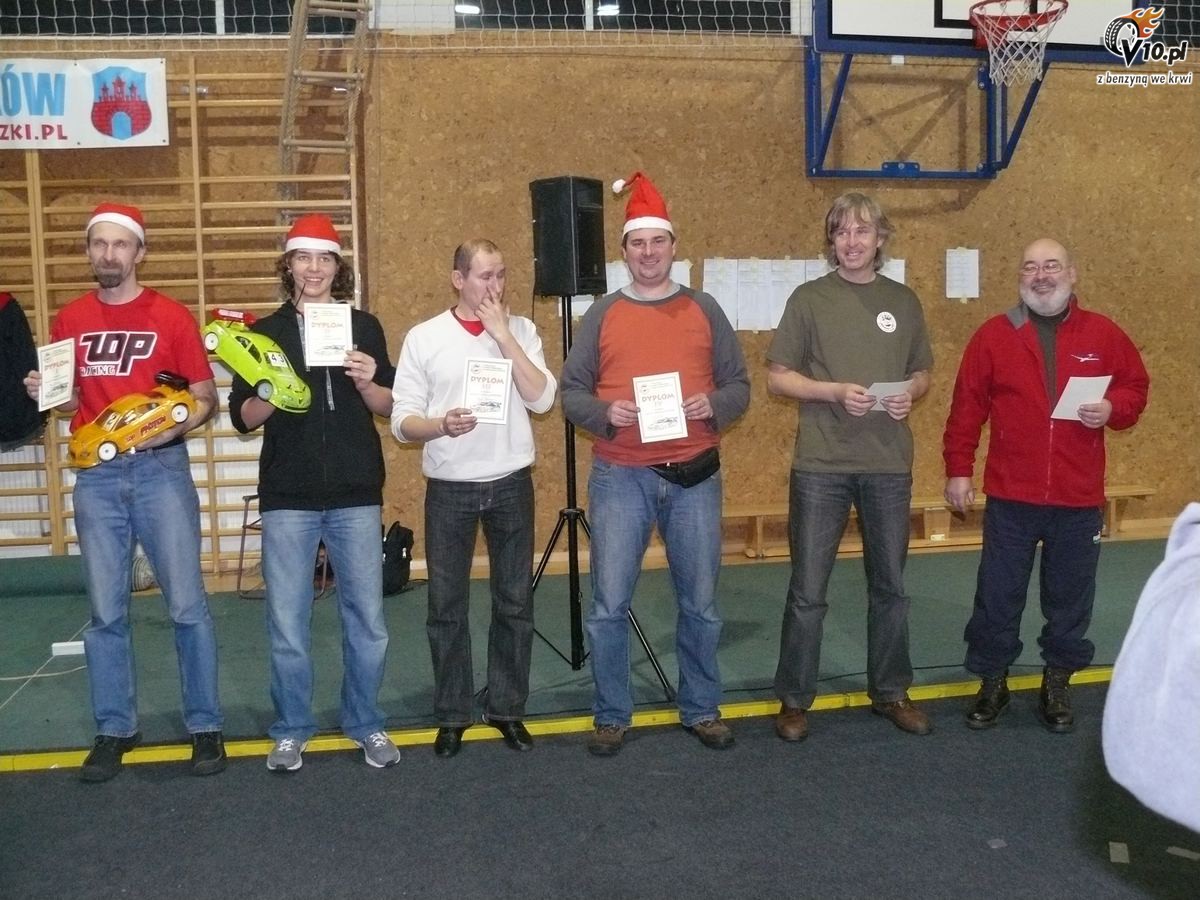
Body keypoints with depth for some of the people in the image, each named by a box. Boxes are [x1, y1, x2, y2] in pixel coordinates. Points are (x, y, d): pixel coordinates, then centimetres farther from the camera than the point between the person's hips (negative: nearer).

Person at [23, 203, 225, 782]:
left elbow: (206, 399, 0)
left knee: (186, 604, 0)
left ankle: (205, 726, 12)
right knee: (105, 612, 8)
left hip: (160, 469, -3)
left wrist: (174, 426, -19)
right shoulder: (69, 320, 9)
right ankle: (115, 729, 21)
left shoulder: (172, 317, -1)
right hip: (96, 476, 3)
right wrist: (44, 394, -3)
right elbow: (70, 402, 18)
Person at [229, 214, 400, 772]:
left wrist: (368, 384, -14)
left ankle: (365, 725, 23)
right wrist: (271, 396, -17)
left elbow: (389, 408, 6)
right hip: (287, 499, 0)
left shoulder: (364, 327, 7)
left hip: (356, 497, 1)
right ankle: (291, 730, 21)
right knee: (287, 624, 4)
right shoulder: (265, 332, 6)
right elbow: (243, 419, 3)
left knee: (366, 620, 6)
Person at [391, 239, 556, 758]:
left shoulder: (521, 331, 3)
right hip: (449, 489, -1)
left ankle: (507, 709, 24)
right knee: (447, 606, 6)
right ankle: (452, 715, 21)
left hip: (511, 485, 1)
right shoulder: (424, 337, -1)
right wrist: (440, 425, -24)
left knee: (514, 603, 9)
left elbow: (542, 400, -11)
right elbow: (402, 422, -3)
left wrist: (503, 335, -12)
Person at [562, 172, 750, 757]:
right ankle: (611, 716, 18)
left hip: (695, 476, 1)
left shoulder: (704, 311, 7)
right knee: (609, 605, 1)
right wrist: (604, 413, -16)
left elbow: (739, 386, 8)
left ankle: (702, 709, 27)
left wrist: (714, 406, -13)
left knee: (700, 604, 10)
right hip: (619, 477, -1)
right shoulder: (601, 315, 4)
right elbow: (571, 393, 3)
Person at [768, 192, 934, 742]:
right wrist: (835, 392, -17)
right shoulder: (809, 299, 0)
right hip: (821, 465, -3)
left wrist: (910, 395, -6)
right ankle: (794, 699, 16)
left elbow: (922, 373, 16)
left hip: (890, 465, 3)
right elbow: (777, 377, -2)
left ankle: (890, 691, 29)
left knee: (889, 586, 13)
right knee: (808, 591, 2)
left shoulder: (903, 302, 9)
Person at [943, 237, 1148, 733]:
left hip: (1079, 498, 1)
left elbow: (1136, 386, 12)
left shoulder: (1103, 334, 3)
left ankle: (1057, 685, 27)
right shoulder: (993, 335, 0)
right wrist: (958, 469, -3)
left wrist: (1113, 409, -11)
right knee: (998, 595, 6)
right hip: (1010, 496, -1)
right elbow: (966, 408, 0)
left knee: (1070, 597, 11)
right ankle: (992, 683, 21)